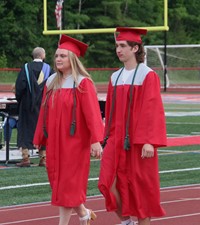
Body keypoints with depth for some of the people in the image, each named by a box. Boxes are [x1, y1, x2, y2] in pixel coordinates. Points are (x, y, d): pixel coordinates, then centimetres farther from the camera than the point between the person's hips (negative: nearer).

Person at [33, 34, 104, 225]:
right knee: (58, 181, 11)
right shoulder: (52, 82, 9)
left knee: (68, 183, -3)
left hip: (74, 140, -6)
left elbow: (92, 113, -16)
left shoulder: (82, 83, -9)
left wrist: (96, 140, -24)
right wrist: (39, 138, 11)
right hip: (54, 140, 6)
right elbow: (44, 113, 12)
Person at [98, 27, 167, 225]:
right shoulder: (115, 78, 10)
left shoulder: (147, 76, -7)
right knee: (108, 183, -5)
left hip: (137, 141, -5)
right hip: (116, 140, 5)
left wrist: (150, 141, -19)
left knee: (140, 187, 1)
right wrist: (107, 138, 13)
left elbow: (153, 110, -13)